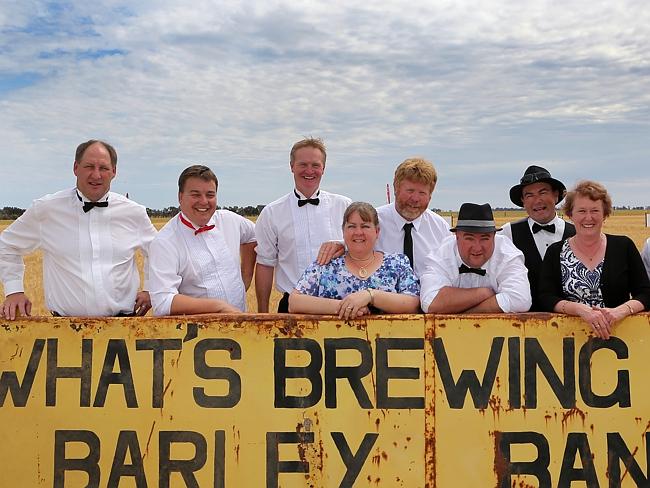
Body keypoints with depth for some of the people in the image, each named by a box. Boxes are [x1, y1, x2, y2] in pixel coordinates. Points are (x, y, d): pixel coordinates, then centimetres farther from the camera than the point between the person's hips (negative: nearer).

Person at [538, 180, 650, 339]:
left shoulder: (624, 246, 8)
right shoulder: (555, 252, 6)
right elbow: (546, 299, -3)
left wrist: (620, 311, -14)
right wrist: (581, 309, -19)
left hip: (618, 335, 1)